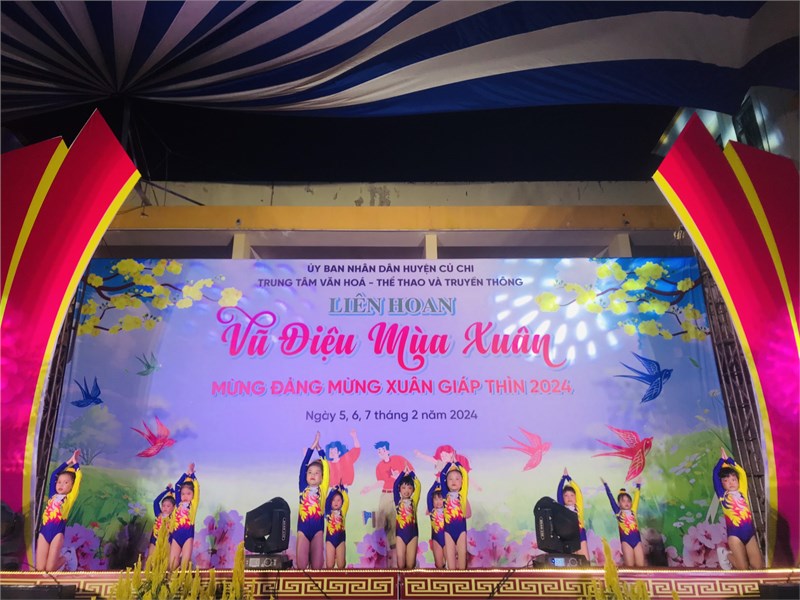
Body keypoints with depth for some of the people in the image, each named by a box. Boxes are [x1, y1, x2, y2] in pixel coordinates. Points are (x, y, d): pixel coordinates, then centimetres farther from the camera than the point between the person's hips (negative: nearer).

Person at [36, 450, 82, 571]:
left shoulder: (70, 498, 7)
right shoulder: (53, 495, 17)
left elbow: (79, 477, 1)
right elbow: (54, 474, 21)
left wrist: (75, 462, 15)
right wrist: (68, 462, 24)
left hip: (57, 532, -4)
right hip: (44, 531, 4)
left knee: (49, 569, -8)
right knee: (39, 569, -2)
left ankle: (63, 560, 23)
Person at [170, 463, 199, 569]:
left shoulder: (193, 504, 5)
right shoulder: (178, 504, 12)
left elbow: (196, 487, -2)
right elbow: (177, 486, 13)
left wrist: (192, 474, 5)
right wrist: (186, 474, 13)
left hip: (188, 533, -3)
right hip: (176, 534, 3)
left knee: (185, 562, -4)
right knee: (172, 563, 0)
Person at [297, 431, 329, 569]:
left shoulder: (322, 489, 7)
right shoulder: (303, 488, 8)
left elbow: (326, 467, 4)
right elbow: (303, 466, 3)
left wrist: (319, 448, 7)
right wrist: (312, 446, 2)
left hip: (318, 529, 0)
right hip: (303, 528, 0)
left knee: (317, 566, 1)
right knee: (301, 566, -2)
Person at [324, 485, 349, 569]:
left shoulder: (342, 512, 4)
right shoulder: (328, 512, 4)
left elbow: (347, 501, -8)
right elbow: (326, 500, -9)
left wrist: (342, 490, -9)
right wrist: (332, 491, -13)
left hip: (340, 539, 1)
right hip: (330, 539, 0)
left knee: (341, 565, 1)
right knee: (329, 565, -3)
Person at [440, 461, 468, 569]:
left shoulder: (462, 494, 5)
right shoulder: (446, 495, 6)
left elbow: (466, 476, 0)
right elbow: (442, 476, 5)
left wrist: (457, 464, 8)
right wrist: (449, 464, 13)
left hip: (461, 528, -1)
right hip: (448, 529, 1)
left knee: (462, 556, 1)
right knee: (450, 558, 2)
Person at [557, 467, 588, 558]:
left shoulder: (578, 507, 8)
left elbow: (578, 491, 2)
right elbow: (559, 492, -1)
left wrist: (568, 477, 4)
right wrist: (564, 477, 1)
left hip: (580, 535, 1)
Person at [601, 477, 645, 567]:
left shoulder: (633, 511, 12)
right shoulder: (618, 512, 4)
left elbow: (636, 497, 18)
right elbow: (610, 497, 3)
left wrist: (638, 485, 22)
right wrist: (605, 484, 4)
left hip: (637, 539, 3)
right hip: (626, 540, -3)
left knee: (641, 565, -1)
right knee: (629, 566, -5)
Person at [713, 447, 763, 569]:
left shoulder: (742, 492, 9)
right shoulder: (723, 495, 0)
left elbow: (742, 472, 6)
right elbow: (715, 473, -4)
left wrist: (728, 459, 7)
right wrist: (722, 459, 6)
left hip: (750, 532, 4)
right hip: (735, 534, -4)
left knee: (758, 566, 1)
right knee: (743, 568, -4)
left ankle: (738, 555, 26)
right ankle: (728, 556, 22)